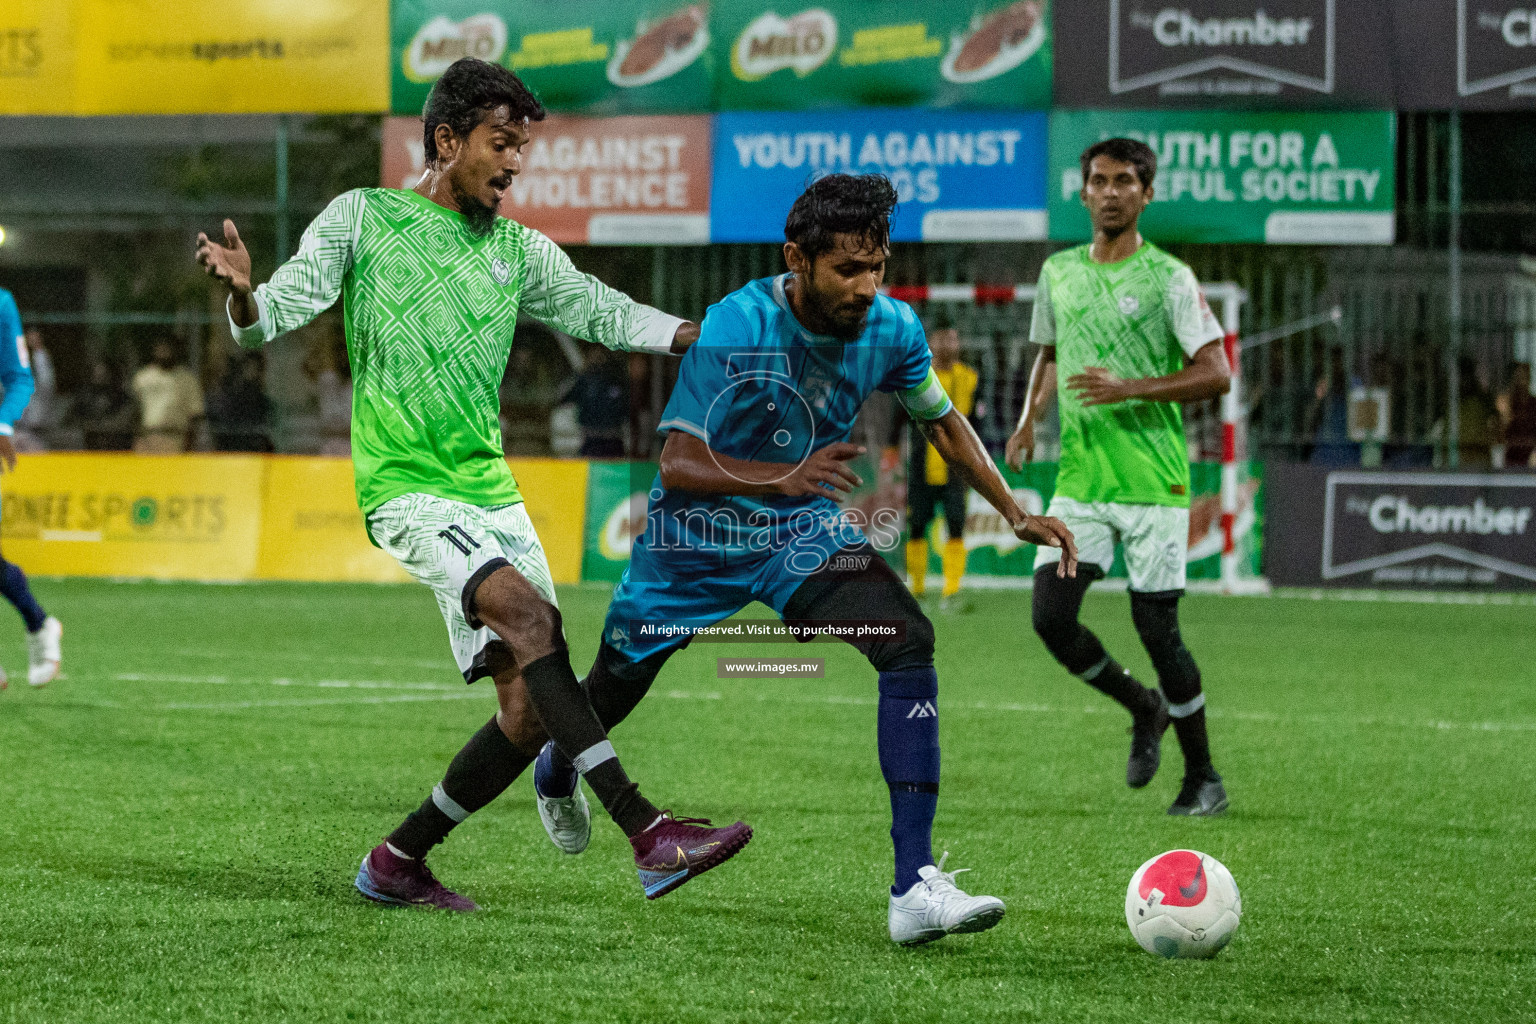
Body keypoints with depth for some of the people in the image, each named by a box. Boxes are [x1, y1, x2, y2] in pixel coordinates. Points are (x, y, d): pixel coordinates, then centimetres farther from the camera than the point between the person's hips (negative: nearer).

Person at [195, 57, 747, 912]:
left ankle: (398, 863, 16)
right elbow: (289, 304, -6)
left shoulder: (518, 250, 15)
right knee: (529, 615, -28)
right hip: (407, 488, -6)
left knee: (531, 709, -2)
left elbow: (602, 311, 10)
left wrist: (713, 337, -4)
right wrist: (245, 295, -30)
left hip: (492, 491, 7)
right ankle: (649, 834, -37)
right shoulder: (364, 218, 2)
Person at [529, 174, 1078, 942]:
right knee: (613, 690, 15)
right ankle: (557, 771, 57)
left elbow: (941, 421, 9)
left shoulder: (891, 329, -12)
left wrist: (1014, 514, 2)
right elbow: (677, 465, -30)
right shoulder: (736, 328, -28)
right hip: (696, 535, -3)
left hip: (803, 532, 3)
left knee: (909, 641, -24)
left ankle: (915, 885, -29)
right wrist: (782, 479, -46)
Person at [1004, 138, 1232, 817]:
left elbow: (1216, 374, -10)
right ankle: (1144, 710, 19)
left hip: (1153, 480, -5)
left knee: (1156, 627, -5)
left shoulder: (1167, 277, -5)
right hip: (1078, 480, 5)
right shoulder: (1059, 271, 11)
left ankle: (1203, 779, 12)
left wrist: (1128, 390, -20)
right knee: (1051, 617, -8)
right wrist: (1029, 419, 8)